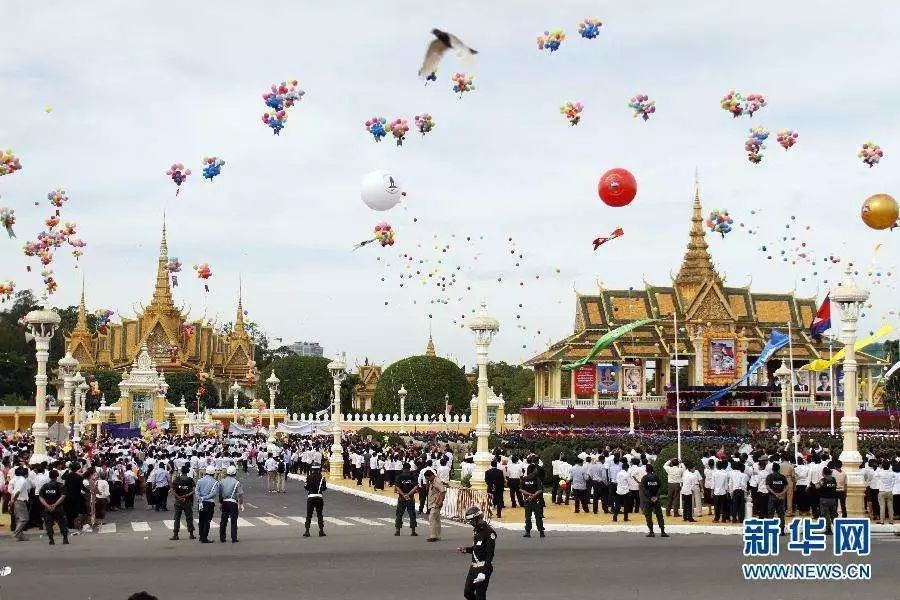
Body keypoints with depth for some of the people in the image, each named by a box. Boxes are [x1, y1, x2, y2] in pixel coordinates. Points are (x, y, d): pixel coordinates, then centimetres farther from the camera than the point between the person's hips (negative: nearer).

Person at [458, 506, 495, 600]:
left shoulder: (489, 532, -17)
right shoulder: (475, 530, 13)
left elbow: (489, 554, -20)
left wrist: (483, 572, -25)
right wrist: (466, 549, 7)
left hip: (484, 567, -9)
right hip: (474, 567, 9)